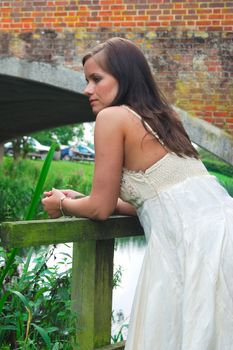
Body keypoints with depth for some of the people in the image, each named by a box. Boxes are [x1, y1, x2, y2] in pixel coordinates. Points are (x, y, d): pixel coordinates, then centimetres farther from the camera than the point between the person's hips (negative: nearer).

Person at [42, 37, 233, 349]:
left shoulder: (112, 116, -3)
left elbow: (101, 208, 1)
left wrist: (62, 205, 21)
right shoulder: (159, 118, 21)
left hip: (193, 238, -8)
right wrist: (80, 199, 30)